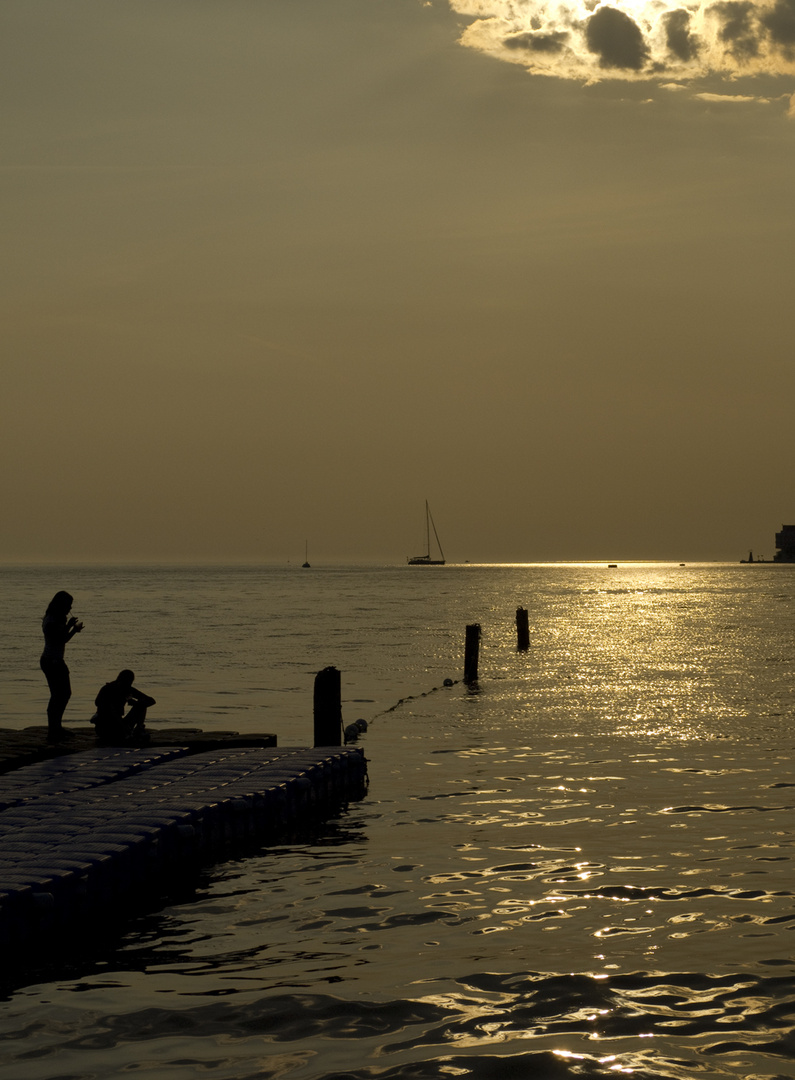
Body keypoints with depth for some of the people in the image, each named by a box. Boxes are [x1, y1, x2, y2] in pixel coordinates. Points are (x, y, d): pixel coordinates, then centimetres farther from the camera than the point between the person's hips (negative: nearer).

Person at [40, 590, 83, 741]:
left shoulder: (58, 619, 13)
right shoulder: (51, 621, -18)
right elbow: (58, 640, -22)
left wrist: (74, 630, 6)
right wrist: (69, 626, -18)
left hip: (57, 661, 11)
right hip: (51, 662, -11)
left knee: (65, 694, 17)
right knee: (57, 695, -7)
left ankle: (57, 728, 26)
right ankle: (53, 731, -3)